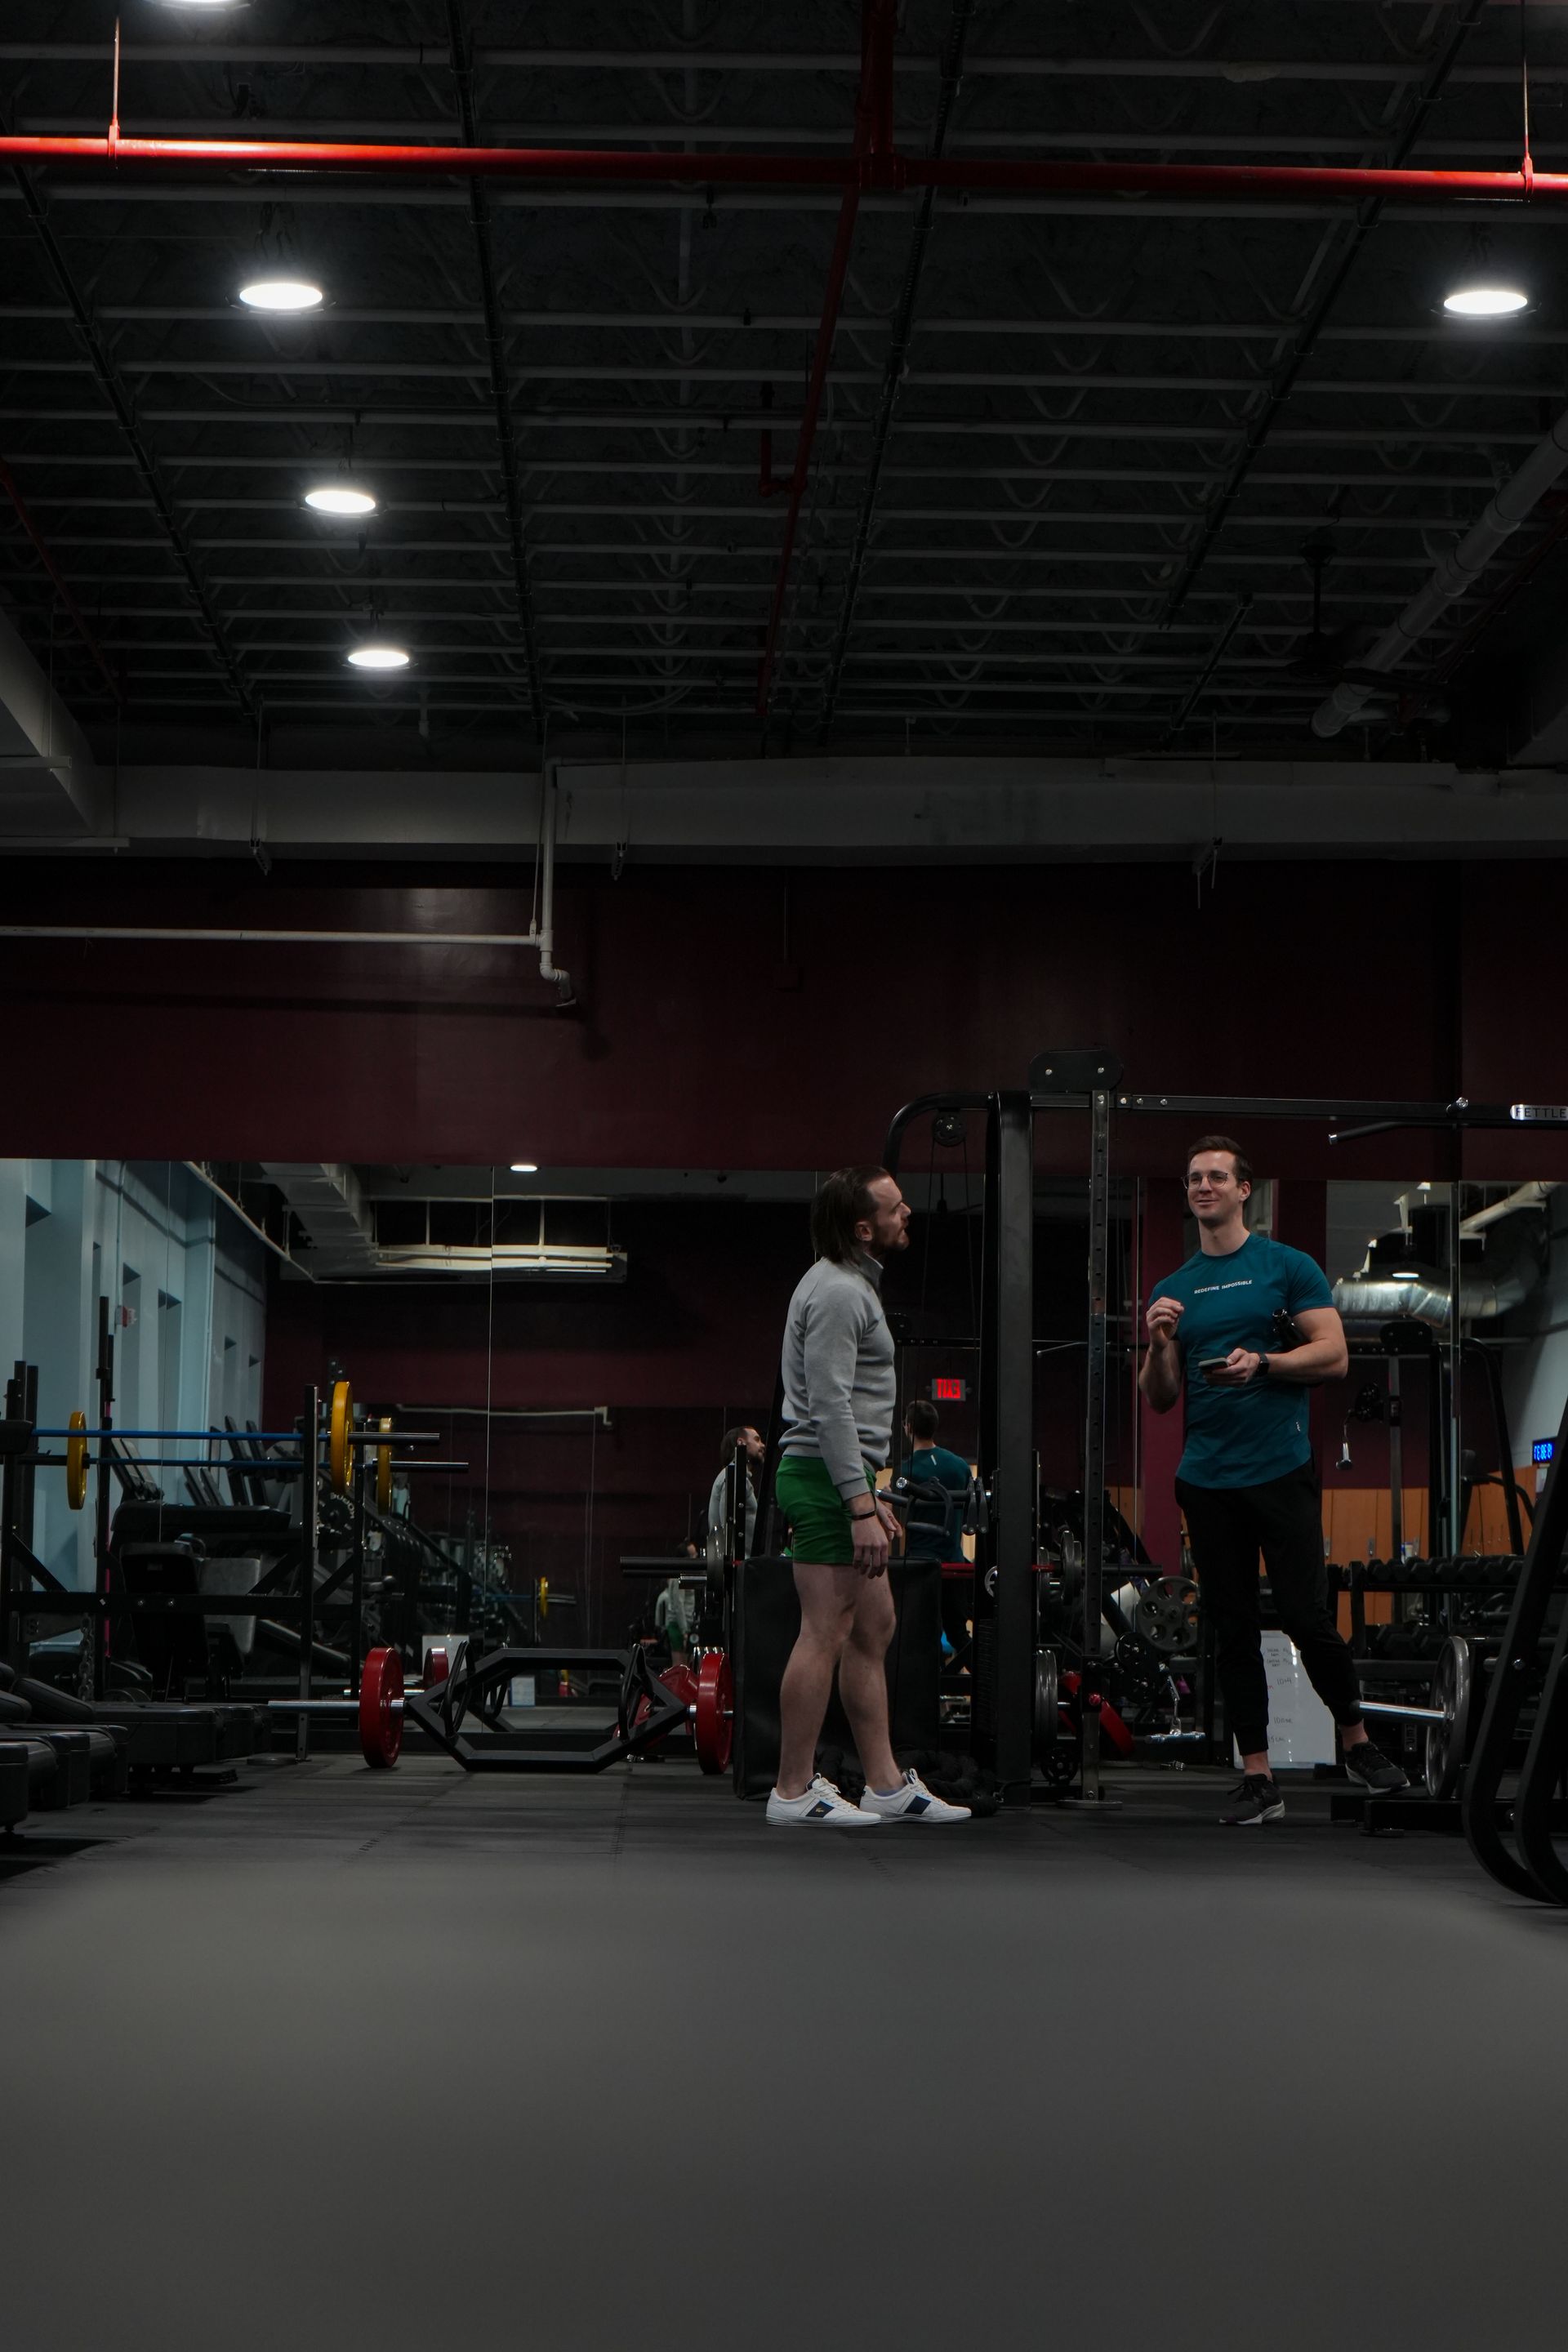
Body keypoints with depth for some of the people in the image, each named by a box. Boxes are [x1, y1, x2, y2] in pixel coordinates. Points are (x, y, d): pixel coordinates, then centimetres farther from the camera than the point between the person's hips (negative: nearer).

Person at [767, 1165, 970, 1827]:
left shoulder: (853, 1285, 19)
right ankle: (794, 1791, -5)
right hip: (826, 1477, -11)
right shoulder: (838, 1292, -15)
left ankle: (887, 1785, 16)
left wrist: (868, 1493, 25)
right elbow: (830, 1407, -21)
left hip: (842, 1478, 11)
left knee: (874, 1629, 12)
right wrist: (860, 1506, -24)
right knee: (826, 1635, -9)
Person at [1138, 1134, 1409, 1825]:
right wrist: (1158, 1345, -8)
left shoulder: (1288, 1266, 2)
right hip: (1206, 1480, 4)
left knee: (1308, 1618, -6)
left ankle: (1356, 1741, 18)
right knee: (1233, 1631, 5)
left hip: (1280, 1470, -4)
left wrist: (1262, 1363, -19)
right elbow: (1160, 1399, 12)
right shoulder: (1173, 1290, 13)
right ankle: (1258, 1779, 10)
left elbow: (1334, 1355, -4)